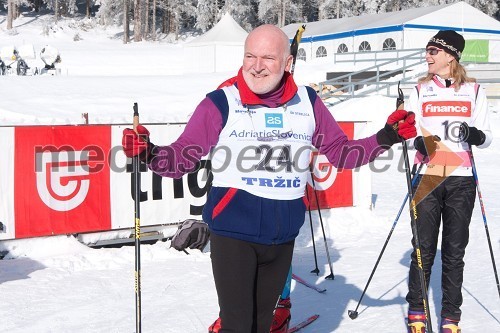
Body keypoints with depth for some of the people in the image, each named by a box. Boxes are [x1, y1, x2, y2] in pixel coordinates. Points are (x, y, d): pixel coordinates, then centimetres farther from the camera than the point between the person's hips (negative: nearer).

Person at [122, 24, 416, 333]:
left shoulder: (308, 103, 2)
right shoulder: (221, 103, -9)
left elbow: (340, 151, 9)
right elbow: (182, 157, -8)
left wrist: (385, 138, -3)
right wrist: (149, 153, -27)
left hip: (283, 235, 4)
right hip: (233, 232, -4)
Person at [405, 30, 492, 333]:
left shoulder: (474, 91, 5)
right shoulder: (421, 90, 8)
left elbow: (487, 137, 6)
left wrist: (477, 135, -17)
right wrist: (417, 142, -15)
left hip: (461, 180, 0)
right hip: (428, 178, 0)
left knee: (455, 251, 3)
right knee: (424, 248, 2)